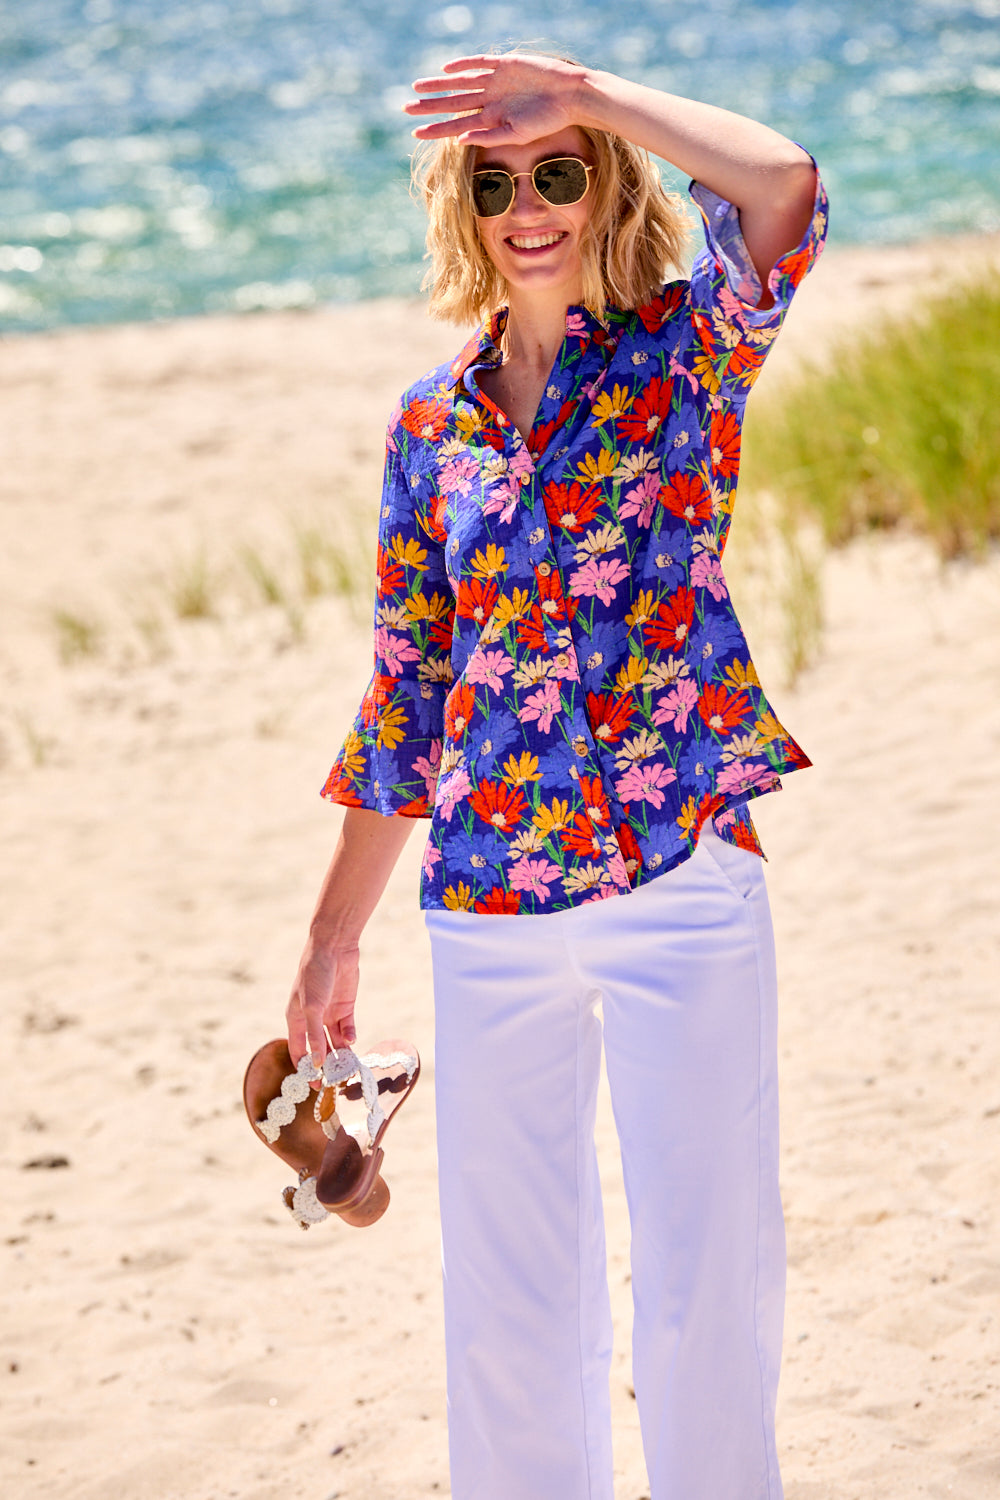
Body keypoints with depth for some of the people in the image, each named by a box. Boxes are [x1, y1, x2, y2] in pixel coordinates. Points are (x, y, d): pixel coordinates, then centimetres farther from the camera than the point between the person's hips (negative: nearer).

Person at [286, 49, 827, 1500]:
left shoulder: (685, 350, 0)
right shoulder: (431, 423, 9)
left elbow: (783, 183, -22)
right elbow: (404, 692, 13)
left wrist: (583, 92, -15)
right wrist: (334, 937, 14)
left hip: (682, 870, -3)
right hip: (486, 904, 3)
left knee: (707, 1269, 4)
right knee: (507, 1286, 10)